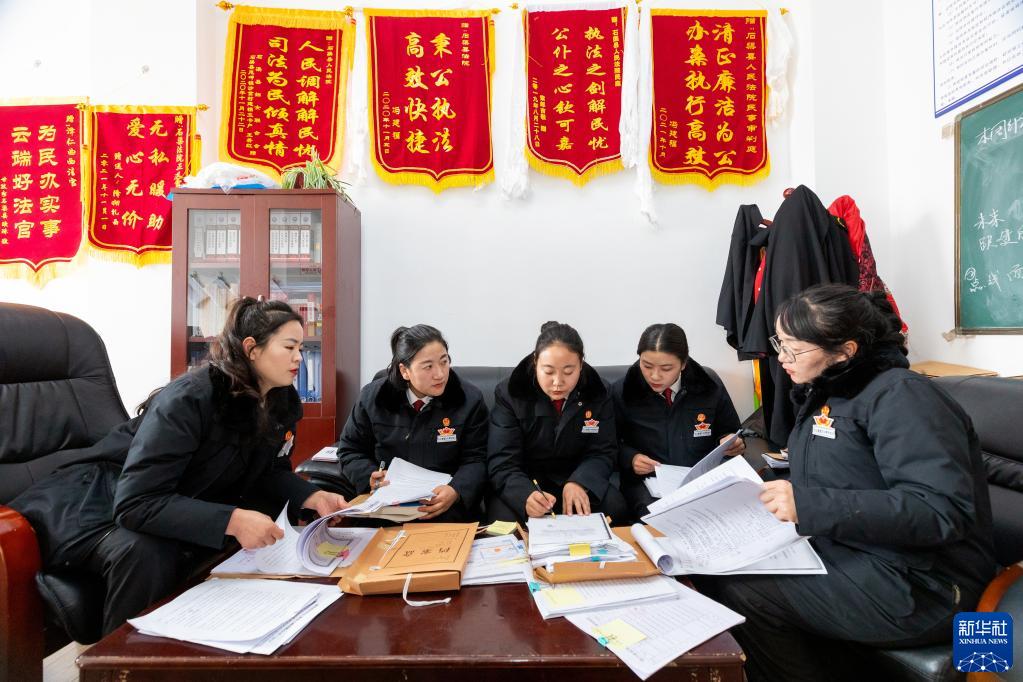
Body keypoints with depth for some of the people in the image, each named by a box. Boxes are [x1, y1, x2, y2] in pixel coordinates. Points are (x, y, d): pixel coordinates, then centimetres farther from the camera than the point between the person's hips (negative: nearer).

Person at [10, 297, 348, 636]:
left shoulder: (281, 402, -9)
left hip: (186, 506, 7)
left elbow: (269, 471, 3)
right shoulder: (189, 399, -31)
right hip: (105, 502, -7)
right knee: (146, 554, -37)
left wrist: (311, 496, -16)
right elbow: (136, 503, -35)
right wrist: (231, 520, -46)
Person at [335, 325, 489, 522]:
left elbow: (475, 460, -2)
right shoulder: (372, 397, 2)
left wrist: (456, 492, -23)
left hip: (447, 507, -1)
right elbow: (350, 451, 12)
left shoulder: (470, 400, -3)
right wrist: (370, 477, -10)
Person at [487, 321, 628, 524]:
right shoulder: (509, 394, -14)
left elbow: (602, 452, -5)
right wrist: (526, 495, -41)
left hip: (577, 479, 2)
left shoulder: (598, 393, -6)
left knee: (615, 507, -24)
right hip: (524, 483, -2)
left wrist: (578, 483, -28)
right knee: (504, 518, -31)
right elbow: (502, 464, -18)